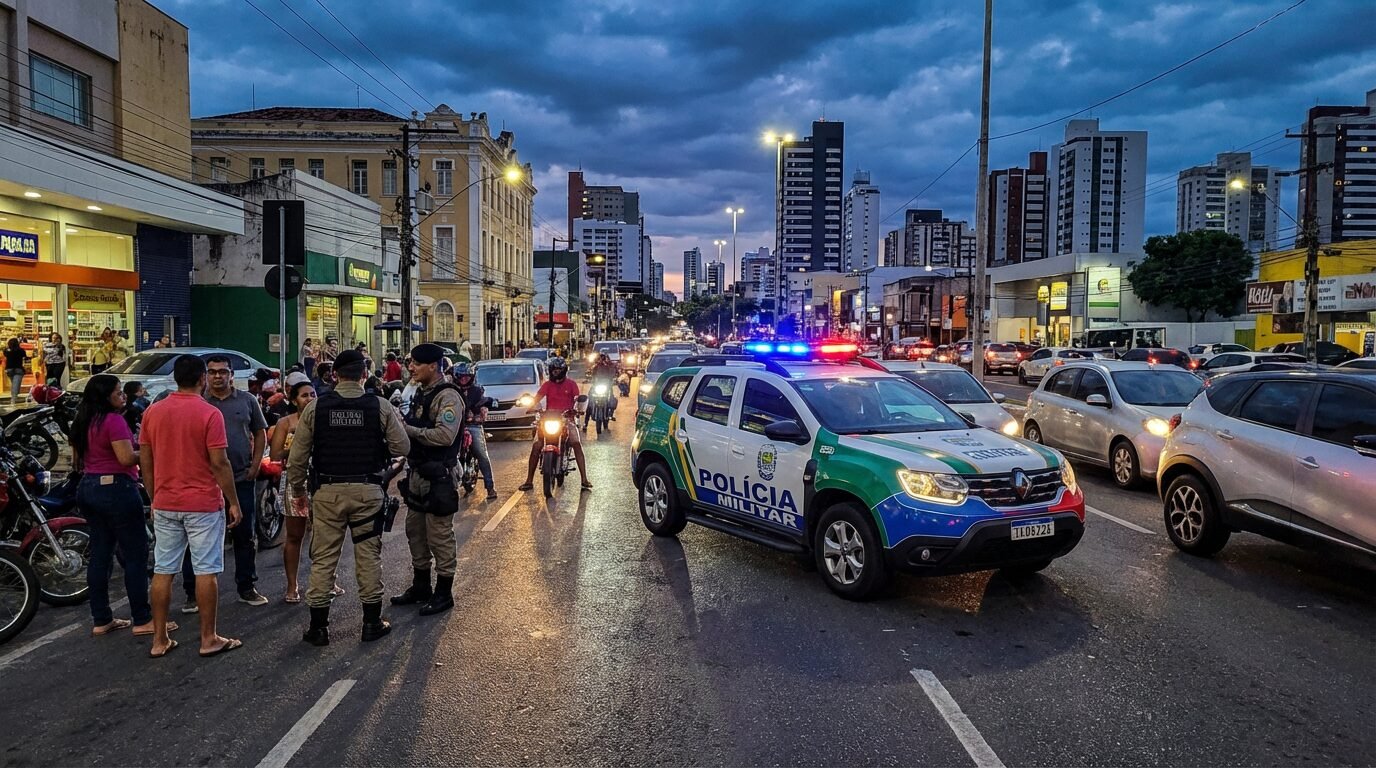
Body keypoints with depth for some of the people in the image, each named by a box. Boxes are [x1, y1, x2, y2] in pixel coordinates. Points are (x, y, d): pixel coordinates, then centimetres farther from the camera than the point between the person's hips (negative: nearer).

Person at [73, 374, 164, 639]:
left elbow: (77, 458, 21)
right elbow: (127, 458, -22)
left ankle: (101, 620, 17)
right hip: (115, 489, -9)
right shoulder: (113, 420, -16)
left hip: (88, 488, 9)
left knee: (100, 555, 12)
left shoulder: (82, 422, 12)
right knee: (135, 555, -3)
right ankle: (142, 620, 1)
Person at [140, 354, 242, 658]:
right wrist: (233, 502, -6)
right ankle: (209, 638, 8)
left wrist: (155, 497, 19)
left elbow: (145, 461, 8)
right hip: (204, 505, -5)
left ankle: (159, 640, 16)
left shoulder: (153, 412, 4)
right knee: (207, 571, 2)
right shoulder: (209, 414, -12)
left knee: (163, 572, 10)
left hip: (165, 505, 5)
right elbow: (219, 463, -14)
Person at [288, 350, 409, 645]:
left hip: (327, 491, 1)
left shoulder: (314, 408, -3)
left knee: (323, 559, 10)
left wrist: (297, 491, 14)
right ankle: (372, 623, 18)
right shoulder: (381, 407, -6)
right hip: (368, 491, 0)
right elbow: (402, 447, -2)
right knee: (369, 557, 10)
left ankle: (318, 627, 17)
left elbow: (297, 457, 1)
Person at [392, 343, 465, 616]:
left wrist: (408, 429, -20)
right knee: (415, 531, 17)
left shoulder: (448, 397, -15)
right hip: (417, 471, 10)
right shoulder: (420, 393, 14)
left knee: (440, 536, -1)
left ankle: (443, 593, 11)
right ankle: (420, 586, 31)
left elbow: (445, 435, -27)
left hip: (437, 475, -10)